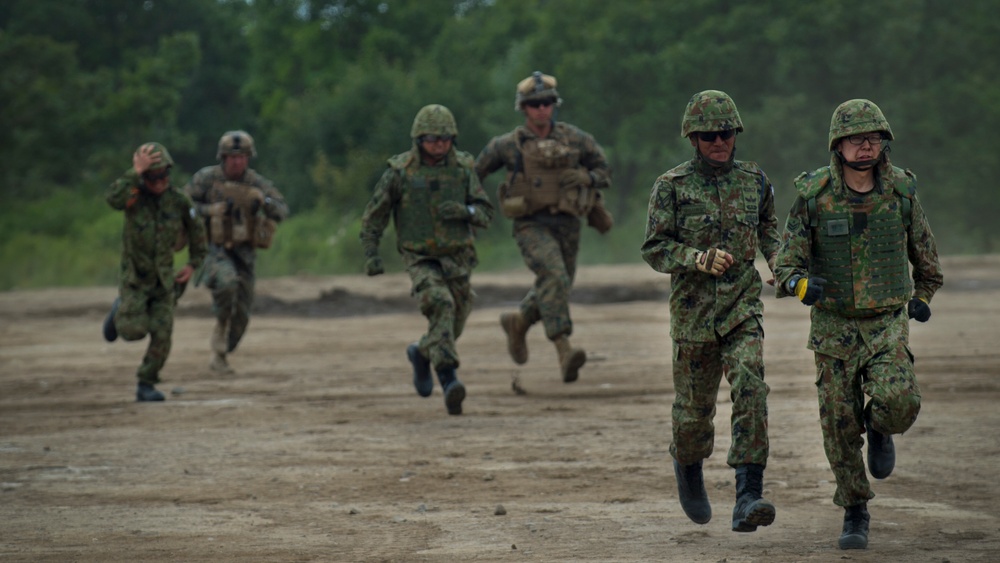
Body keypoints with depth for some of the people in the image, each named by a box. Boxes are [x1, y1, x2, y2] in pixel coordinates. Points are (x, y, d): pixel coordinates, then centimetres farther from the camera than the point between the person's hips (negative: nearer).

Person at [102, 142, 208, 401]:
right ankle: (121, 311, 23)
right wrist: (136, 172, -43)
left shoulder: (178, 199, -8)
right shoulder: (134, 194, -16)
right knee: (134, 331, -12)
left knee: (162, 335, -5)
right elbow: (113, 199, -41)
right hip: (134, 278, -2)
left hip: (163, 279, 3)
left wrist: (193, 264, 9)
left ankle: (146, 385, 11)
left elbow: (196, 231, 10)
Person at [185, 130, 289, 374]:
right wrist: (213, 210, -20)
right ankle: (221, 324, -9)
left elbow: (282, 211, -8)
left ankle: (219, 355, 26)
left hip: (243, 253, 3)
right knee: (227, 282, -35)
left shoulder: (256, 182, -2)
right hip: (214, 250, -3)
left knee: (240, 315, 5)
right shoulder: (206, 178, -7)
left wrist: (265, 202, -29)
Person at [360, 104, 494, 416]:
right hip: (420, 259, -4)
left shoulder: (462, 168, -3)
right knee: (440, 307, -28)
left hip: (457, 259, 4)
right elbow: (374, 214, -1)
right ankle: (449, 381, -34)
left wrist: (464, 211, -23)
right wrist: (370, 254, -9)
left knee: (452, 326, 12)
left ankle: (421, 353, 45)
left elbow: (486, 214, -1)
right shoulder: (399, 171, -10)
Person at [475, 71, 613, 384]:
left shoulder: (574, 140, 3)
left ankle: (518, 323, 45)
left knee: (556, 289, 16)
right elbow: (477, 171, 13)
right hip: (532, 226, -4)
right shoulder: (509, 145, -1)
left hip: (567, 225, 4)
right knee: (554, 279, -26)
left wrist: (584, 178, -9)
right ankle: (564, 353, -31)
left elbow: (603, 172, 12)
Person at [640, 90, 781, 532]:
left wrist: (779, 260, 4)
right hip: (692, 310, -1)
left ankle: (747, 499, -26)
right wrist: (699, 259, -22)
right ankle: (687, 466, 45)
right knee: (694, 408, 10)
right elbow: (654, 249, -6)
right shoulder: (672, 186, -4)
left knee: (750, 390, -20)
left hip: (743, 308, 1)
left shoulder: (754, 180, 6)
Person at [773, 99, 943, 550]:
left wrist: (923, 294, 23)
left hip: (887, 322, 0)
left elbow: (923, 246, 14)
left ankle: (879, 427, 14)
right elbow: (787, 262, -9)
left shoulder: (901, 188, -5)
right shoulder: (813, 194, -10)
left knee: (899, 402, -23)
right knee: (840, 424, 1)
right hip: (834, 326, 0)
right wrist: (801, 284, -30)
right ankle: (855, 513, 21)